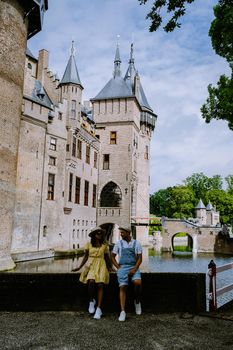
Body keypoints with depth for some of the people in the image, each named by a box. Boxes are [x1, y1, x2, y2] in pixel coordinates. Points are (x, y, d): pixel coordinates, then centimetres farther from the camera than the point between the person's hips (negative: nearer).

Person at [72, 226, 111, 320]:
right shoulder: (89, 244, 6)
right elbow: (85, 257, 10)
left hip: (101, 266, 1)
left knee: (100, 284, -16)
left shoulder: (104, 245, 8)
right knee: (91, 282, -26)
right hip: (91, 265, -1)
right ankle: (91, 301, 1)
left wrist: (109, 268, 7)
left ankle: (99, 309, -11)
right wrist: (79, 267, 2)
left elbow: (107, 258, 15)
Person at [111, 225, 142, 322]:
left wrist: (134, 269, -11)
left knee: (138, 282, -26)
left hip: (134, 268, 0)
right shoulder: (118, 243, 7)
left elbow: (140, 258, 2)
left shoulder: (136, 243, 5)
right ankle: (122, 312, -15)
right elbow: (112, 257, 10)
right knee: (123, 287, -14)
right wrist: (118, 268, -2)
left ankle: (137, 301, 0)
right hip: (122, 267, 1)